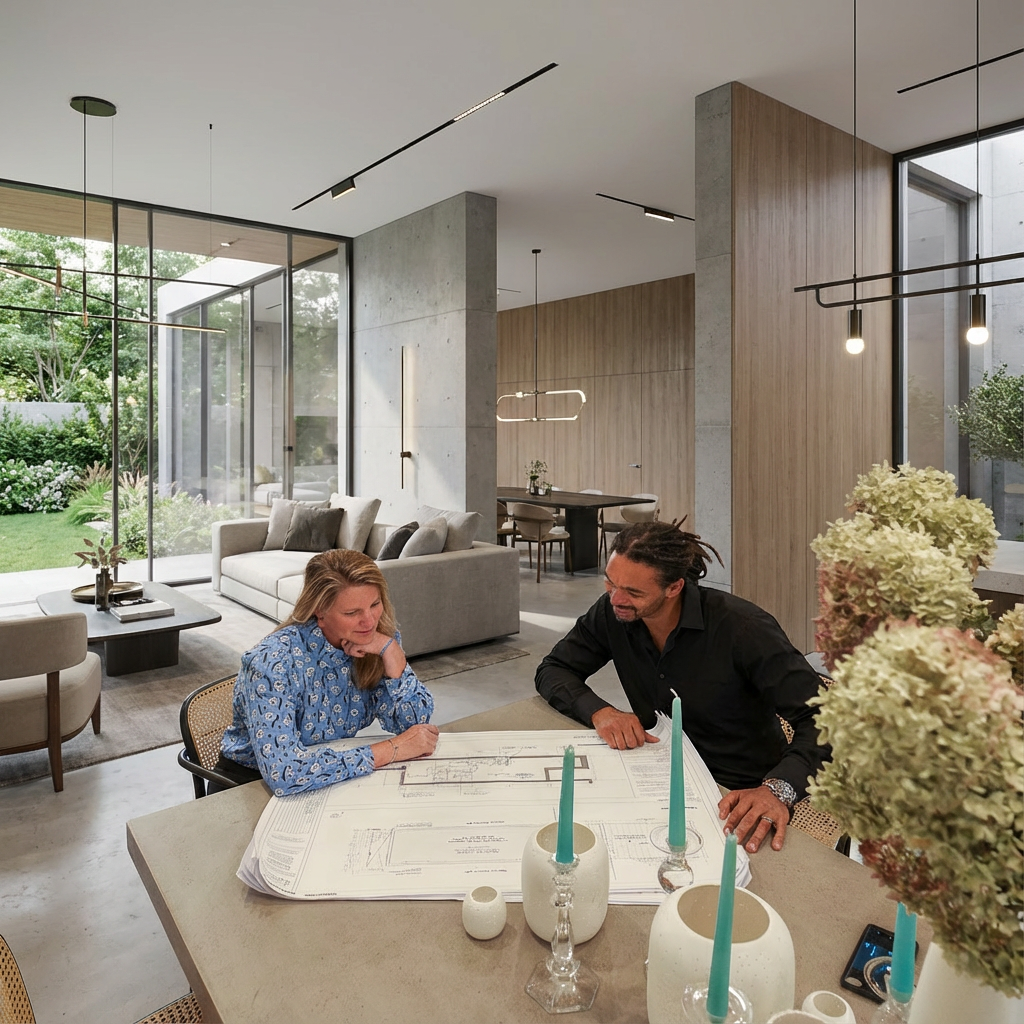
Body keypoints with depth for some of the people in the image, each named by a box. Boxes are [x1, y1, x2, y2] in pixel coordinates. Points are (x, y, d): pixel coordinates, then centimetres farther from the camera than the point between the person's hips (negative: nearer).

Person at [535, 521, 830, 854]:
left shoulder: (742, 627, -23)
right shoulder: (613, 613, -9)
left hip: (741, 795, -4)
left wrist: (779, 788, -41)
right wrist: (599, 711, -20)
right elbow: (552, 670, 0)